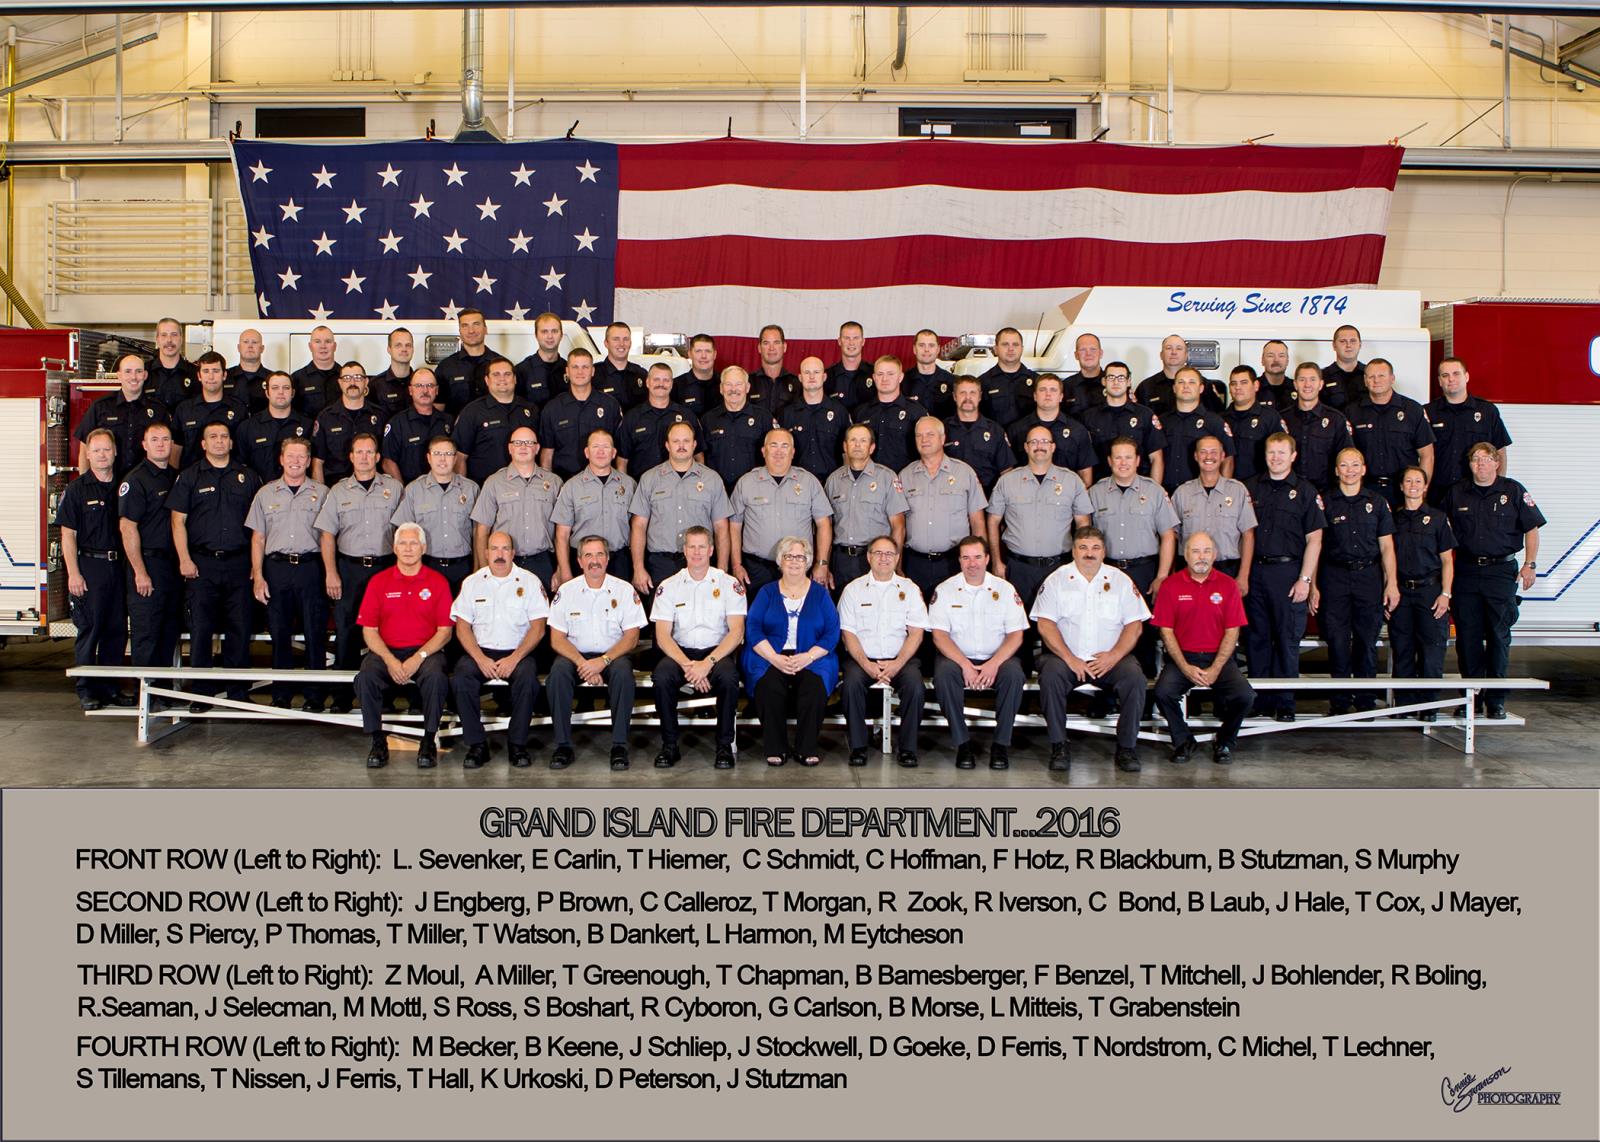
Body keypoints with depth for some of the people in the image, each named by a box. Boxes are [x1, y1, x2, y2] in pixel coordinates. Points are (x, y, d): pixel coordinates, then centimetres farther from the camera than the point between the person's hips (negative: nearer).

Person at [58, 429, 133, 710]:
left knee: (117, 629, 7)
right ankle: (86, 690, 6)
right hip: (88, 565, -4)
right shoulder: (77, 489, -1)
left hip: (118, 565, 4)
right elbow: (68, 534, -4)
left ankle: (110, 687, 16)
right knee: (89, 629, -1)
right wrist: (73, 573, -12)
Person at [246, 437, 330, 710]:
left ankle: (314, 694, 5)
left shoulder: (322, 493, 8)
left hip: (311, 567, -2)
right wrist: (258, 576, 3)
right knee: (279, 634, 4)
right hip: (276, 568, 2)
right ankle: (281, 695, 12)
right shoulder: (266, 493, 12)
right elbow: (258, 538, 12)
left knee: (315, 634, -3)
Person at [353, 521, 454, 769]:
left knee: (435, 676, -33)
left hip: (426, 651, -2)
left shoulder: (437, 582, 4)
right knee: (365, 677, -28)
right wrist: (389, 660, -12)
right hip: (386, 650, 2)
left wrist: (418, 658, -14)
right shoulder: (378, 582, 8)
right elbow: (369, 630, 4)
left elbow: (445, 631, 0)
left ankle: (429, 741, -15)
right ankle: (378, 741, -12)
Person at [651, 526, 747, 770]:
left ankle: (725, 746, -17)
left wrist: (708, 663, -20)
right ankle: (670, 745, -15)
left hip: (717, 650, -1)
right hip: (681, 651, 1)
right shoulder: (669, 586, 5)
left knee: (728, 676, -34)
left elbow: (736, 632, -5)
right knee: (661, 676, -31)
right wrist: (687, 665, -19)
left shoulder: (729, 584, 2)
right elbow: (662, 636, -1)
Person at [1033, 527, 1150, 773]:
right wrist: (1070, 659, -15)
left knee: (1134, 677, -27)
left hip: (1110, 659, 1)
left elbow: (1135, 625, 4)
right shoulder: (1057, 580, 5)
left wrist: (1114, 656, -13)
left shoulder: (1120, 581, 9)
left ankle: (1127, 746, -13)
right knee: (1050, 676, -31)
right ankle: (1059, 745, -18)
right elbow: (1045, 624, -3)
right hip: (1067, 656, -1)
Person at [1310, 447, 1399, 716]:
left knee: (1368, 640, 2)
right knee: (1337, 641, -2)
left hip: (1369, 575, 1)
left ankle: (1366, 699, 11)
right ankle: (1339, 701, 7)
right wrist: (1313, 586, -1)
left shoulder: (1377, 502, 10)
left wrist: (1391, 583, 1)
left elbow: (1386, 546, 9)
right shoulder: (1325, 502, 5)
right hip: (1335, 576, -1)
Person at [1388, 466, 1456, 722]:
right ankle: (1405, 702, 11)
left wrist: (1445, 594, -6)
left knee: (1431, 649, -5)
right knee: (1402, 649, 3)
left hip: (1430, 589, -2)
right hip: (1401, 592, 2)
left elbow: (1447, 560, 4)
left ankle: (1428, 704, 3)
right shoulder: (1393, 518, 10)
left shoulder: (1437, 517, 5)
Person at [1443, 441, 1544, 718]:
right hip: (1466, 571, 2)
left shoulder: (1513, 491, 1)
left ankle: (1496, 699, 7)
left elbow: (1531, 529, 3)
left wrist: (1530, 564, -5)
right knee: (1467, 636, 3)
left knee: (1499, 635, 0)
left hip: (1501, 570, -2)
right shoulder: (1457, 493, 8)